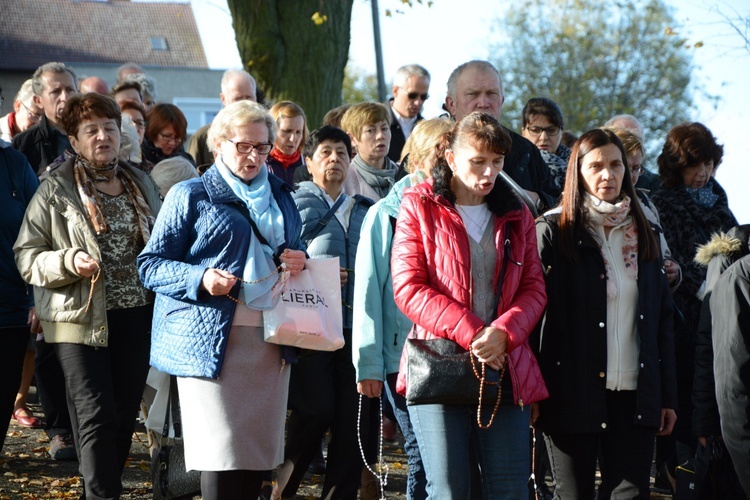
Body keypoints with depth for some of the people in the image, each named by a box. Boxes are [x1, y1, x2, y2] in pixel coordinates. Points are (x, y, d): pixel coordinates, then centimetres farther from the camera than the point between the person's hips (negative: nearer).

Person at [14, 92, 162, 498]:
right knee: (96, 417, -8)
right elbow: (26, 255, -5)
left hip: (136, 317, 4)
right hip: (82, 320, -4)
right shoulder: (55, 191, -2)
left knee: (124, 416, 8)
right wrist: (69, 261, -21)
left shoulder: (142, 185, 12)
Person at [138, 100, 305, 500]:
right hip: (212, 341, -5)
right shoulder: (191, 196, 1)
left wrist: (297, 261, 6)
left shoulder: (280, 196, 18)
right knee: (221, 453, -11)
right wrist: (200, 280, -18)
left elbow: (291, 251, 31)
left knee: (260, 451, 6)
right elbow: (150, 265, -1)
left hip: (270, 341, 6)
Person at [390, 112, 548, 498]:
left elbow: (534, 289, 9)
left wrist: (503, 332, -12)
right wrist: (469, 333, -15)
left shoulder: (515, 216, 15)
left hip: (505, 369, 3)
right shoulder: (419, 208, 4)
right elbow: (408, 289, -5)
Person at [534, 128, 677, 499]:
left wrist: (667, 395, 10)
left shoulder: (641, 235, 14)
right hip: (574, 394, -4)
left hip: (634, 396, 4)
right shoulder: (554, 231, 1)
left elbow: (662, 319, 15)